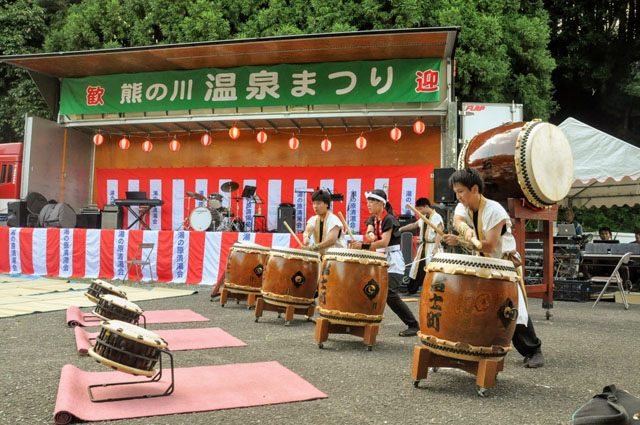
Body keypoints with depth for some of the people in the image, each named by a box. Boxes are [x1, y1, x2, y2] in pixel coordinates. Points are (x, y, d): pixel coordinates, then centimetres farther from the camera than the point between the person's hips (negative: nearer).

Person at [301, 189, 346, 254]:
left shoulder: (334, 220, -11)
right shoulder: (313, 220, 7)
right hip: (320, 255, 5)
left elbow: (332, 240, -24)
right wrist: (306, 237, -36)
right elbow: (308, 230, -12)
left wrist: (314, 247, -36)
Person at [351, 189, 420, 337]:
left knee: (389, 294, -18)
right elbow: (369, 230, -8)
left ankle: (414, 325, -8)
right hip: (379, 260, 9)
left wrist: (364, 246, -35)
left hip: (393, 260, -9)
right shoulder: (373, 219, 11)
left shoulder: (388, 219, -14)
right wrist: (370, 233, -32)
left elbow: (384, 242, -25)